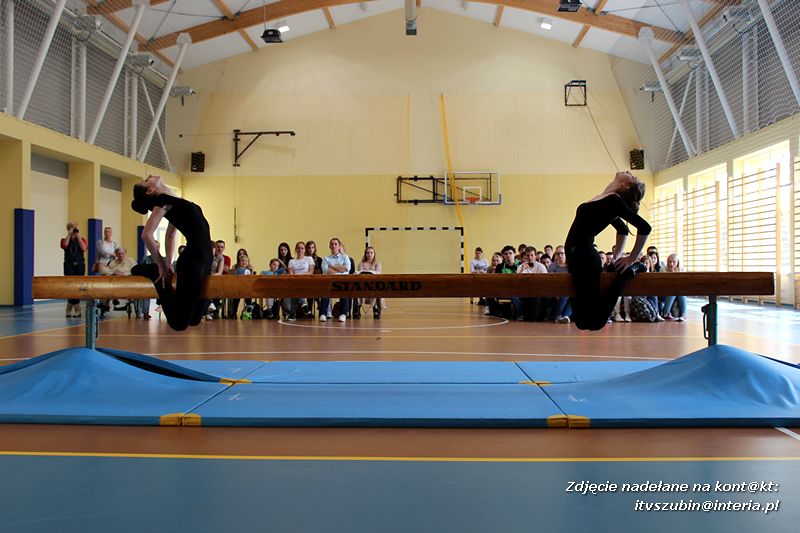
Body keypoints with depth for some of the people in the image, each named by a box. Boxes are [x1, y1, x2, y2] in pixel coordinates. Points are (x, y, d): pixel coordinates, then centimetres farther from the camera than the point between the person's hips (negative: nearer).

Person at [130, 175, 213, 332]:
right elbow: (147, 235, -18)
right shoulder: (164, 200, -8)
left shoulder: (173, 201, 19)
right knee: (179, 322, -6)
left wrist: (168, 264, 21)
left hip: (203, 259, 9)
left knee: (194, 319, 16)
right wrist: (162, 266, -8)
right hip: (192, 259, -9)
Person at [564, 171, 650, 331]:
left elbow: (644, 227, -22)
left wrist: (631, 260, -13)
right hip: (580, 253, 9)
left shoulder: (613, 201, -12)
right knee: (582, 320, 14)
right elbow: (623, 230, 29)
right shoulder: (609, 201, 14)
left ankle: (630, 270, -3)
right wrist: (617, 257, 20)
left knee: (593, 320, -9)